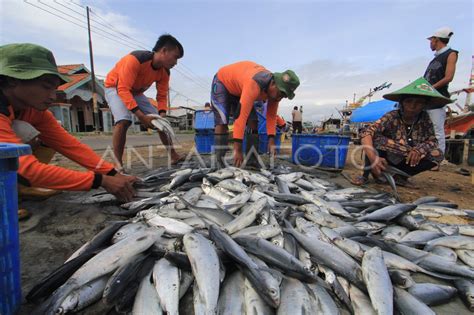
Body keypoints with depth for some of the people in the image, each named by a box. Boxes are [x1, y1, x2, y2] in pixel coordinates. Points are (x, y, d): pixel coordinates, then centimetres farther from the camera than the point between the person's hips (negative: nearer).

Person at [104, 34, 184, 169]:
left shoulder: (165, 72, -14)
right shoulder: (135, 59, -36)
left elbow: (162, 96, -8)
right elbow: (123, 89, -38)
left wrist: (162, 114, -28)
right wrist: (141, 116, -45)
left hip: (136, 92, 6)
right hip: (115, 88, -6)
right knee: (123, 120, -32)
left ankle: (174, 156, 7)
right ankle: (118, 164, -22)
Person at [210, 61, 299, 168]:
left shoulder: (275, 89, -18)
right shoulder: (254, 85, -43)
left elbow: (271, 115, -8)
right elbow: (241, 116, -46)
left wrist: (271, 139, -17)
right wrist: (237, 149, -45)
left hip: (238, 89, 7)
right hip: (222, 82, -7)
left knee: (253, 122, -6)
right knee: (222, 122, -23)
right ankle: (220, 163, -17)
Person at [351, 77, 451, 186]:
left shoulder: (424, 119, -7)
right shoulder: (392, 117, -21)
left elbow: (433, 140, -2)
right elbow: (366, 132, -37)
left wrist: (418, 149, -27)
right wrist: (373, 158, -52)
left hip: (409, 160, 5)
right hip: (386, 160, -4)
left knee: (437, 154, -17)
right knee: (375, 137, -30)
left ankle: (400, 174, -4)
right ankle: (366, 175, -18)